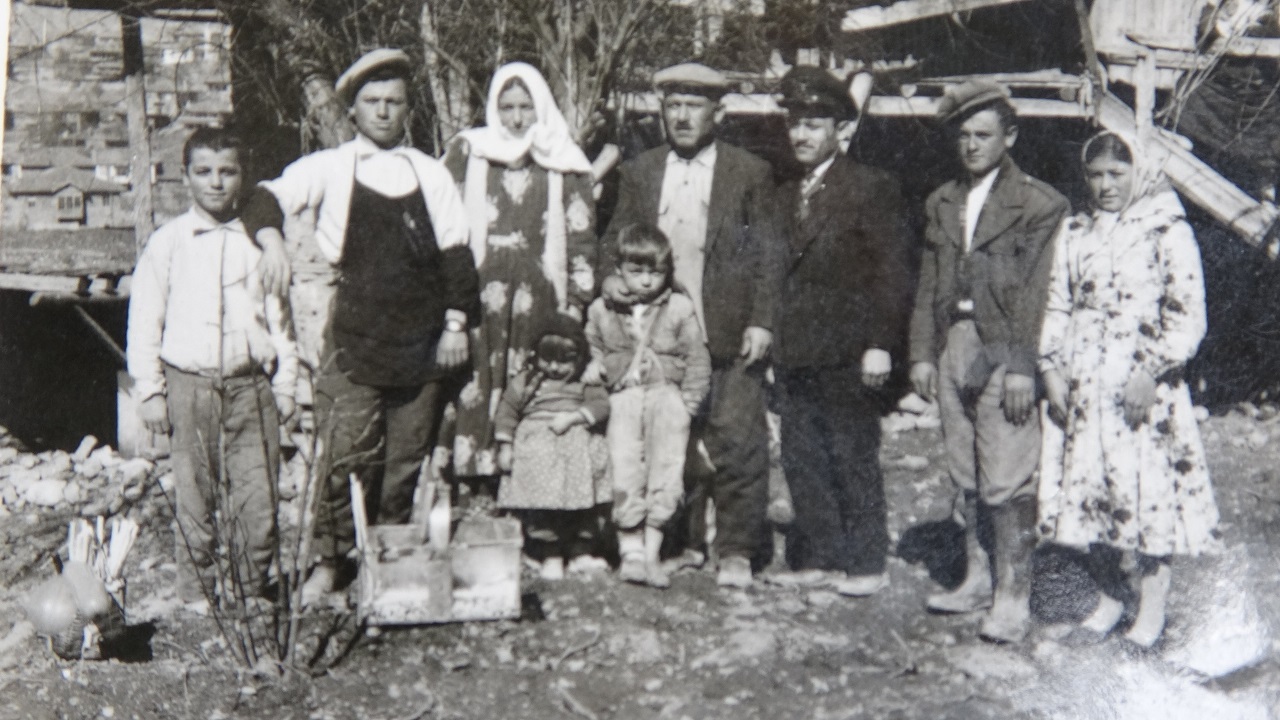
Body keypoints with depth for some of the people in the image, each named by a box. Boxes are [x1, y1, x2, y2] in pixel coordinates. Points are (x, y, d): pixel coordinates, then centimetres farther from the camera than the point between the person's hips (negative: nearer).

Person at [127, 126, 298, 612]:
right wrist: (149, 391, 0)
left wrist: (285, 386, 7)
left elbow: (279, 317, 10)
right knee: (194, 497, 6)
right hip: (189, 385, -1)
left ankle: (250, 592, 15)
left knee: (257, 497, -1)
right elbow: (144, 321, 4)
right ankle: (197, 595, 19)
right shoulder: (168, 242, 3)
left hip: (251, 384, 1)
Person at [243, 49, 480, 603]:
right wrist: (273, 242, -23)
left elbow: (454, 254, 12)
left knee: (406, 458, 5)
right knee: (347, 455, -8)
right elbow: (267, 200, -2)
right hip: (354, 338, -2)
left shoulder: (431, 174, 13)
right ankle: (332, 561, 6)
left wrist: (457, 323, 4)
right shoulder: (328, 168, 8)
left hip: (422, 339, 2)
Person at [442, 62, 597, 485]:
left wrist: (576, 302, 2)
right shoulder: (468, 152, 10)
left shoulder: (565, 165, 10)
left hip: (539, 303, 0)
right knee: (471, 399, -6)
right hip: (475, 296, 0)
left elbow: (581, 239, 10)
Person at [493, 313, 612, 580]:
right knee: (542, 504, -9)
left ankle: (582, 552, 12)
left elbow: (601, 404, -4)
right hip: (538, 448, -1)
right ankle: (551, 556, 1)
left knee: (584, 502, 1)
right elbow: (507, 410, 8)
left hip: (578, 446, 1)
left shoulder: (586, 384, 10)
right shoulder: (527, 381, 9)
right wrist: (505, 446, 1)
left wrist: (572, 417, -17)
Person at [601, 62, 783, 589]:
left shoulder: (750, 174, 2)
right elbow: (614, 239, 16)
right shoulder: (639, 172, 12)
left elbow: (769, 254, 1)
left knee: (736, 442, -3)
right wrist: (611, 277, -5)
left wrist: (761, 322, -7)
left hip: (729, 337, -3)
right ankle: (685, 542, 21)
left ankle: (736, 551, 8)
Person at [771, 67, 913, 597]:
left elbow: (893, 272, -9)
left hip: (846, 353, -7)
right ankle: (815, 556, 21)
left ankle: (865, 563, 11)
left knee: (854, 459, 0)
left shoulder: (874, 189, -3)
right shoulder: (787, 197, 17)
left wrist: (880, 344, -15)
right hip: (795, 354, 7)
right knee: (801, 459, 10)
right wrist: (774, 341, 10)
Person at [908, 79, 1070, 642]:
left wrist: (1022, 366, -15)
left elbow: (1037, 292, -9)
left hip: (1004, 352, -6)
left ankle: (1013, 597, 3)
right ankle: (977, 579, 24)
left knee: (1007, 481, -6)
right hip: (953, 348, 6)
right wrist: (922, 353, 8)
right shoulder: (942, 203, 16)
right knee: (965, 476, 12)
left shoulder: (1039, 203, -3)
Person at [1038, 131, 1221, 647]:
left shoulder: (1168, 233, -2)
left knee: (1148, 492, -3)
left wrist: (1151, 374, -14)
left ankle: (1151, 609, 10)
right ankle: (1109, 597, 22)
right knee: (1085, 492, 6)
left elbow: (1187, 316, -5)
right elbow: (1056, 306, 13)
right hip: (1080, 390, 4)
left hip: (1143, 389, -4)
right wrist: (1051, 370, 2)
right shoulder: (1075, 234, 11)